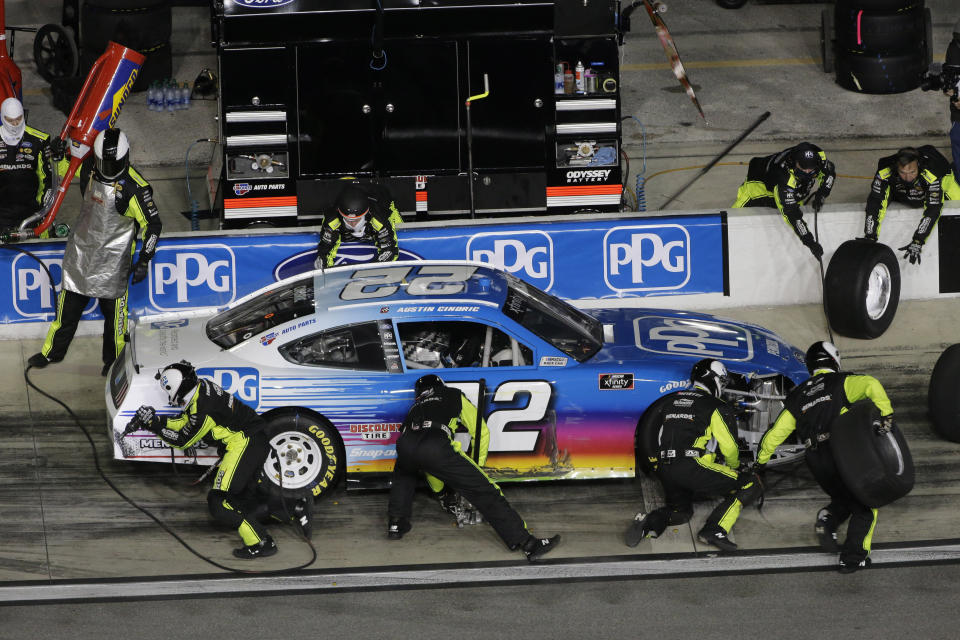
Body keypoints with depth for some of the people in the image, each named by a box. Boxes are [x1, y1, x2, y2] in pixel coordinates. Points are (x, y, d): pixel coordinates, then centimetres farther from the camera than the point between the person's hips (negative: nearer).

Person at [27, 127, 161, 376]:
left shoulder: (135, 186, -22)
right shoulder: (89, 169, -5)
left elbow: (152, 224, -14)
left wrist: (144, 261, -15)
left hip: (113, 256, -5)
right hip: (82, 247, 5)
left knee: (113, 307, 4)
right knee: (69, 303, 14)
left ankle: (113, 359, 22)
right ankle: (53, 351, 30)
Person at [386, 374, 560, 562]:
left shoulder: (416, 406, 42)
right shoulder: (454, 396, 34)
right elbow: (481, 431, 31)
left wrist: (439, 490, 56)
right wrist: (478, 465, 45)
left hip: (405, 446, 4)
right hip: (437, 446, -4)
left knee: (403, 473, 42)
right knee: (485, 492, 0)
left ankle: (396, 524, 31)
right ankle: (527, 543, -6)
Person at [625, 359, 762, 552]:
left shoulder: (670, 401, 20)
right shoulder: (716, 407, 2)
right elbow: (729, 446, 4)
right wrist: (734, 467, 25)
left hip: (664, 469, 7)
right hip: (694, 467, -7)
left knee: (681, 511, 32)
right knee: (750, 486, 1)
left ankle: (650, 522, -1)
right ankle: (714, 531, -15)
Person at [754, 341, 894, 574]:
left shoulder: (798, 397, 18)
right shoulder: (841, 383, 6)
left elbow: (775, 434, 20)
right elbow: (870, 385, -15)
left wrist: (761, 460, 32)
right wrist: (886, 413, -18)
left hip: (816, 462, 5)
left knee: (842, 500, 25)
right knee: (864, 507, 8)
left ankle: (827, 520, -7)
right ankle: (852, 558, -4)